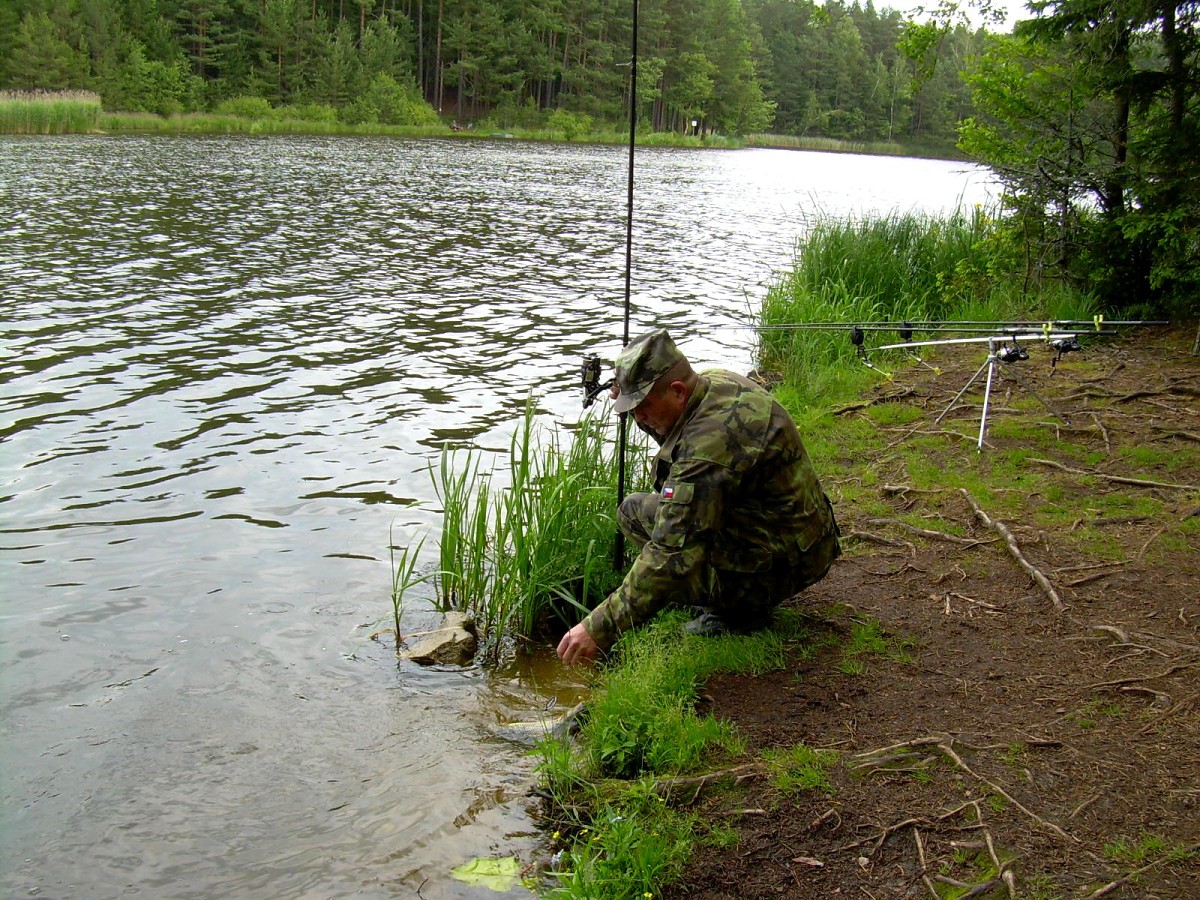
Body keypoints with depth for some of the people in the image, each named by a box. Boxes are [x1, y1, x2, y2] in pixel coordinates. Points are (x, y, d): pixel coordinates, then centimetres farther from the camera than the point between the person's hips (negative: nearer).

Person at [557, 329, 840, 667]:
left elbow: (672, 556, -32)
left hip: (776, 565, -10)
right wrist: (632, 400, 2)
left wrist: (600, 628, -30)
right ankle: (742, 596, 15)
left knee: (634, 512, -11)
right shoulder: (716, 383, -1)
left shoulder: (711, 440, -30)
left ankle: (741, 607, -3)